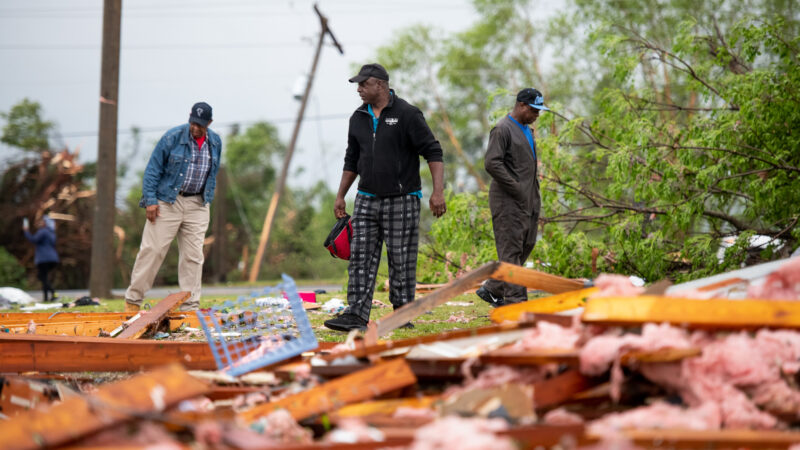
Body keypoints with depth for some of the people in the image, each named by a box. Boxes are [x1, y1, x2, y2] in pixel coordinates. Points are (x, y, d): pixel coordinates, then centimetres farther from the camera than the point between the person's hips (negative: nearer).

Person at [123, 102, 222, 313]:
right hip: (167, 201, -4)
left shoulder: (215, 143, 6)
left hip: (197, 205, 4)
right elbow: (153, 169, -7)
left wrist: (208, 199, 14)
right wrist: (150, 200, -12)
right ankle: (133, 299, 3)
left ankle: (190, 306, 5)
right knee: (153, 249, -5)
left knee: (193, 255, 2)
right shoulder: (173, 137, -10)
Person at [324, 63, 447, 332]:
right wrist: (340, 196, 17)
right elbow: (352, 160, 21)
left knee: (402, 261, 0)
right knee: (360, 258, -3)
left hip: (402, 201, -5)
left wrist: (438, 191, -19)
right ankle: (356, 315, -6)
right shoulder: (358, 118, 11)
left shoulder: (407, 115, -8)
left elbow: (433, 152, -10)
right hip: (367, 200, 5)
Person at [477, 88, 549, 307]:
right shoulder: (502, 129, -11)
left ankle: (492, 290, 19)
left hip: (527, 201, 9)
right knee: (511, 250, -7)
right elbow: (491, 163, -20)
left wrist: (535, 194, 14)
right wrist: (516, 189, -17)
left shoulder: (526, 129, 20)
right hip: (508, 201, -9)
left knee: (526, 245, 10)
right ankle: (514, 301, -7)